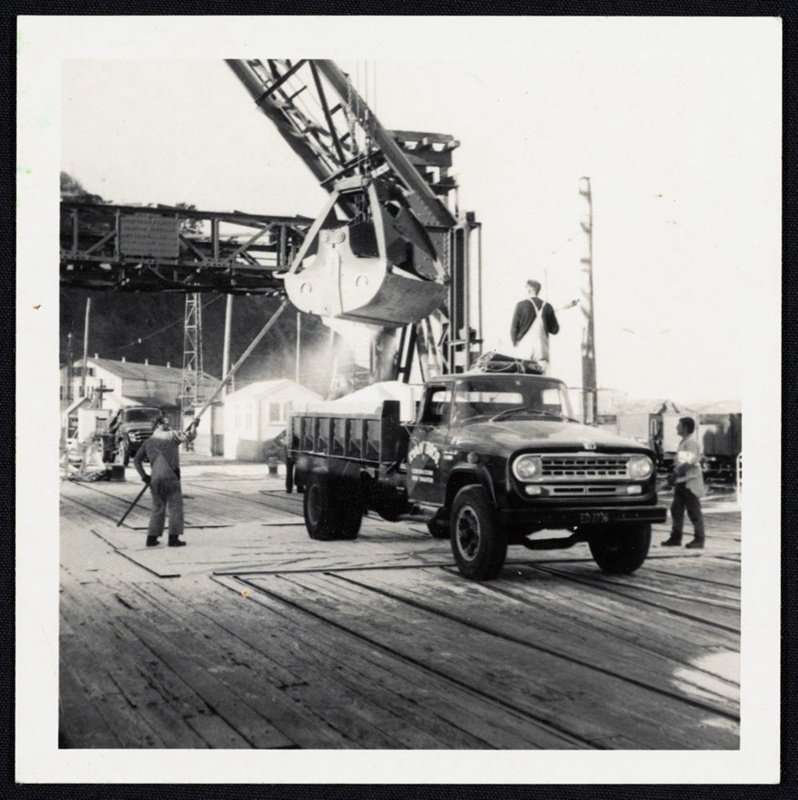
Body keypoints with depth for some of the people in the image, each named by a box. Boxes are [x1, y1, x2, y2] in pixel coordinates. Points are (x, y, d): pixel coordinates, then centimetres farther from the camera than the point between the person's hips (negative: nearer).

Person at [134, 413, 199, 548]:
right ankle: (173, 538, -5)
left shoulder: (148, 442, 17)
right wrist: (194, 425, 12)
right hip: (170, 476, -5)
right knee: (175, 507, 1)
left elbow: (137, 460, 12)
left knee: (157, 507, 14)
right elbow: (189, 436, -5)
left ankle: (151, 538, 9)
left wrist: (144, 476, 12)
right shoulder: (171, 435, 4)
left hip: (155, 478, 5)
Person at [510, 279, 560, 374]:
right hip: (542, 349, 2)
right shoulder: (547, 307, 6)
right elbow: (555, 329, 11)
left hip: (525, 348, -2)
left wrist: (515, 342, 14)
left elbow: (513, 327, -1)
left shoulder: (521, 305, -2)